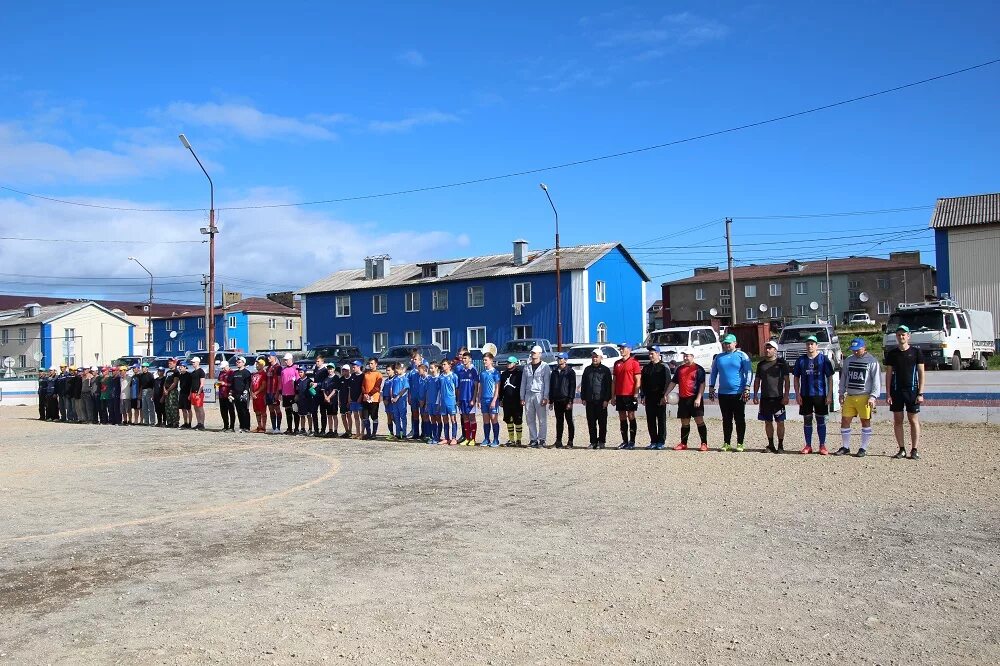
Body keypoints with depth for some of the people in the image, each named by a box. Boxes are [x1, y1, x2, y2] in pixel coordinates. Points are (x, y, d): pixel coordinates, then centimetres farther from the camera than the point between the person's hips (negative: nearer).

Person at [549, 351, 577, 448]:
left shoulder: (570, 372, -3)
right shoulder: (554, 372, 14)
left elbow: (572, 387, -7)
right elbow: (551, 387, 16)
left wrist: (570, 401, -14)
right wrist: (551, 401, 11)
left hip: (566, 400, -5)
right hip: (557, 401, 5)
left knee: (569, 421, 1)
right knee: (559, 422, 8)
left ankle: (570, 441, 5)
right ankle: (558, 441, 11)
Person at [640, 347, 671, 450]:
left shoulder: (664, 367, -1)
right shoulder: (646, 368, 15)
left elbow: (667, 382, -7)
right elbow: (642, 383, 17)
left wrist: (664, 396, -15)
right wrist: (642, 396, 9)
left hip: (660, 398, -5)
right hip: (649, 397, 5)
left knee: (661, 420, -1)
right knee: (650, 421, 6)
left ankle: (661, 442, 3)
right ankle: (653, 441, 13)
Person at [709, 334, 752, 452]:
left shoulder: (742, 356, 1)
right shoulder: (718, 357, 12)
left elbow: (748, 373, -3)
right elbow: (713, 374, 18)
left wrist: (747, 388, -11)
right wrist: (711, 388, 10)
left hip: (738, 393, -4)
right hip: (723, 393, 4)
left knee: (739, 419, 2)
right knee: (726, 420, 9)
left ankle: (740, 444, 8)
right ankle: (726, 443, 15)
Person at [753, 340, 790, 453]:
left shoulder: (781, 363, 0)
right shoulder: (761, 364, 13)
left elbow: (787, 380, -3)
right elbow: (757, 380, 17)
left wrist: (786, 395, -10)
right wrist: (755, 395, 10)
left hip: (778, 397, -4)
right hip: (764, 397, 5)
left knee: (780, 421, -2)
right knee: (768, 422, 8)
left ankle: (780, 445, 4)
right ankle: (771, 445, 16)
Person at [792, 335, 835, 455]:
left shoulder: (823, 359, 0)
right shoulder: (801, 360, 5)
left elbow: (830, 377, 0)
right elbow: (796, 378, 8)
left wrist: (829, 395, -6)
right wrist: (797, 394, 0)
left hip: (820, 395, -2)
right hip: (805, 395, 2)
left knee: (821, 420, 5)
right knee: (807, 420, 7)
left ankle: (822, 446, 13)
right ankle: (808, 446, 14)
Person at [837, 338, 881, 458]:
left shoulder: (872, 361, -4)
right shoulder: (848, 360, 12)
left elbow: (877, 380, -7)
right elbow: (843, 378, 19)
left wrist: (873, 396, -13)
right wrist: (842, 393, 15)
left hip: (864, 397, -5)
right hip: (849, 396, 5)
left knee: (865, 421, 3)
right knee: (845, 421, 3)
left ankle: (863, 448, 11)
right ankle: (845, 447, 13)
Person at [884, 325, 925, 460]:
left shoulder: (916, 352, 1)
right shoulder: (891, 353, 7)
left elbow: (921, 373, 0)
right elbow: (888, 374, 7)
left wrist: (920, 393, -7)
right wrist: (888, 394, 0)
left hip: (912, 390, -2)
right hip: (896, 391, 2)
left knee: (914, 420, 1)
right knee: (897, 420, 4)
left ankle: (914, 450, 6)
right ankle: (901, 449, 12)